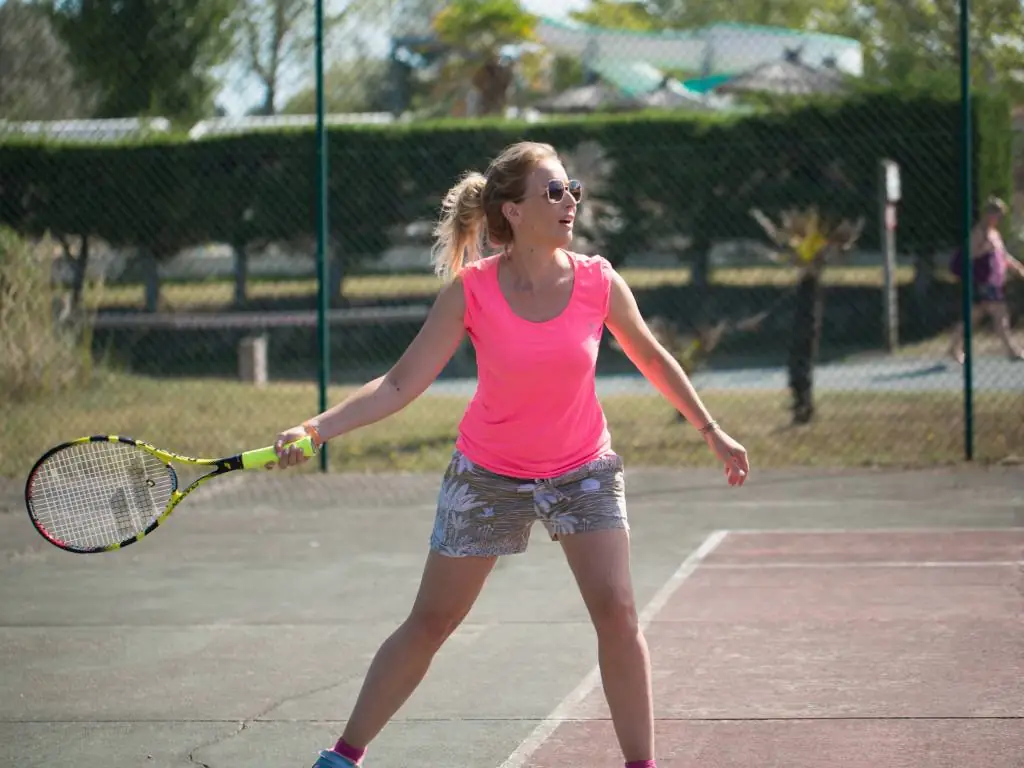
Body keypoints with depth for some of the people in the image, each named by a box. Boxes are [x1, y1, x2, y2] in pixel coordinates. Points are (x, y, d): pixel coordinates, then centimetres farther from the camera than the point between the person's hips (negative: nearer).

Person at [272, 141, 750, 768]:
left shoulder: (600, 282, -14)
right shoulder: (471, 292, -18)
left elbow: (653, 360, 4)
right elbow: (401, 385, -16)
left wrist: (713, 433, 10)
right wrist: (315, 428, -26)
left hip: (583, 469, 1)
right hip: (489, 474, -1)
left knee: (616, 611, -14)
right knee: (429, 623, 5)